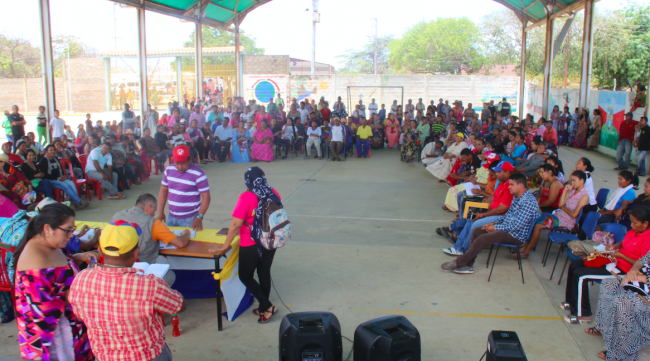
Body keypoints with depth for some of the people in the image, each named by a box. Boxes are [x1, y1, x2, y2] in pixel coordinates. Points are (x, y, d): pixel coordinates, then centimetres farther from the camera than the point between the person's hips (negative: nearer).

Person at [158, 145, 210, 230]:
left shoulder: (198, 174, -14)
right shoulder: (169, 170, 3)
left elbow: (206, 197, -14)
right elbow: (163, 191, 12)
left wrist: (199, 217, -22)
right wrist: (160, 212, 7)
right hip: (172, 217, 5)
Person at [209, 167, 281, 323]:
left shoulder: (246, 197, -21)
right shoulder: (273, 194, -4)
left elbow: (235, 225, -20)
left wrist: (225, 246, -11)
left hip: (250, 246, -6)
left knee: (245, 276, 12)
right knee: (264, 273, 19)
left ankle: (267, 307, 8)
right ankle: (264, 308, 30)